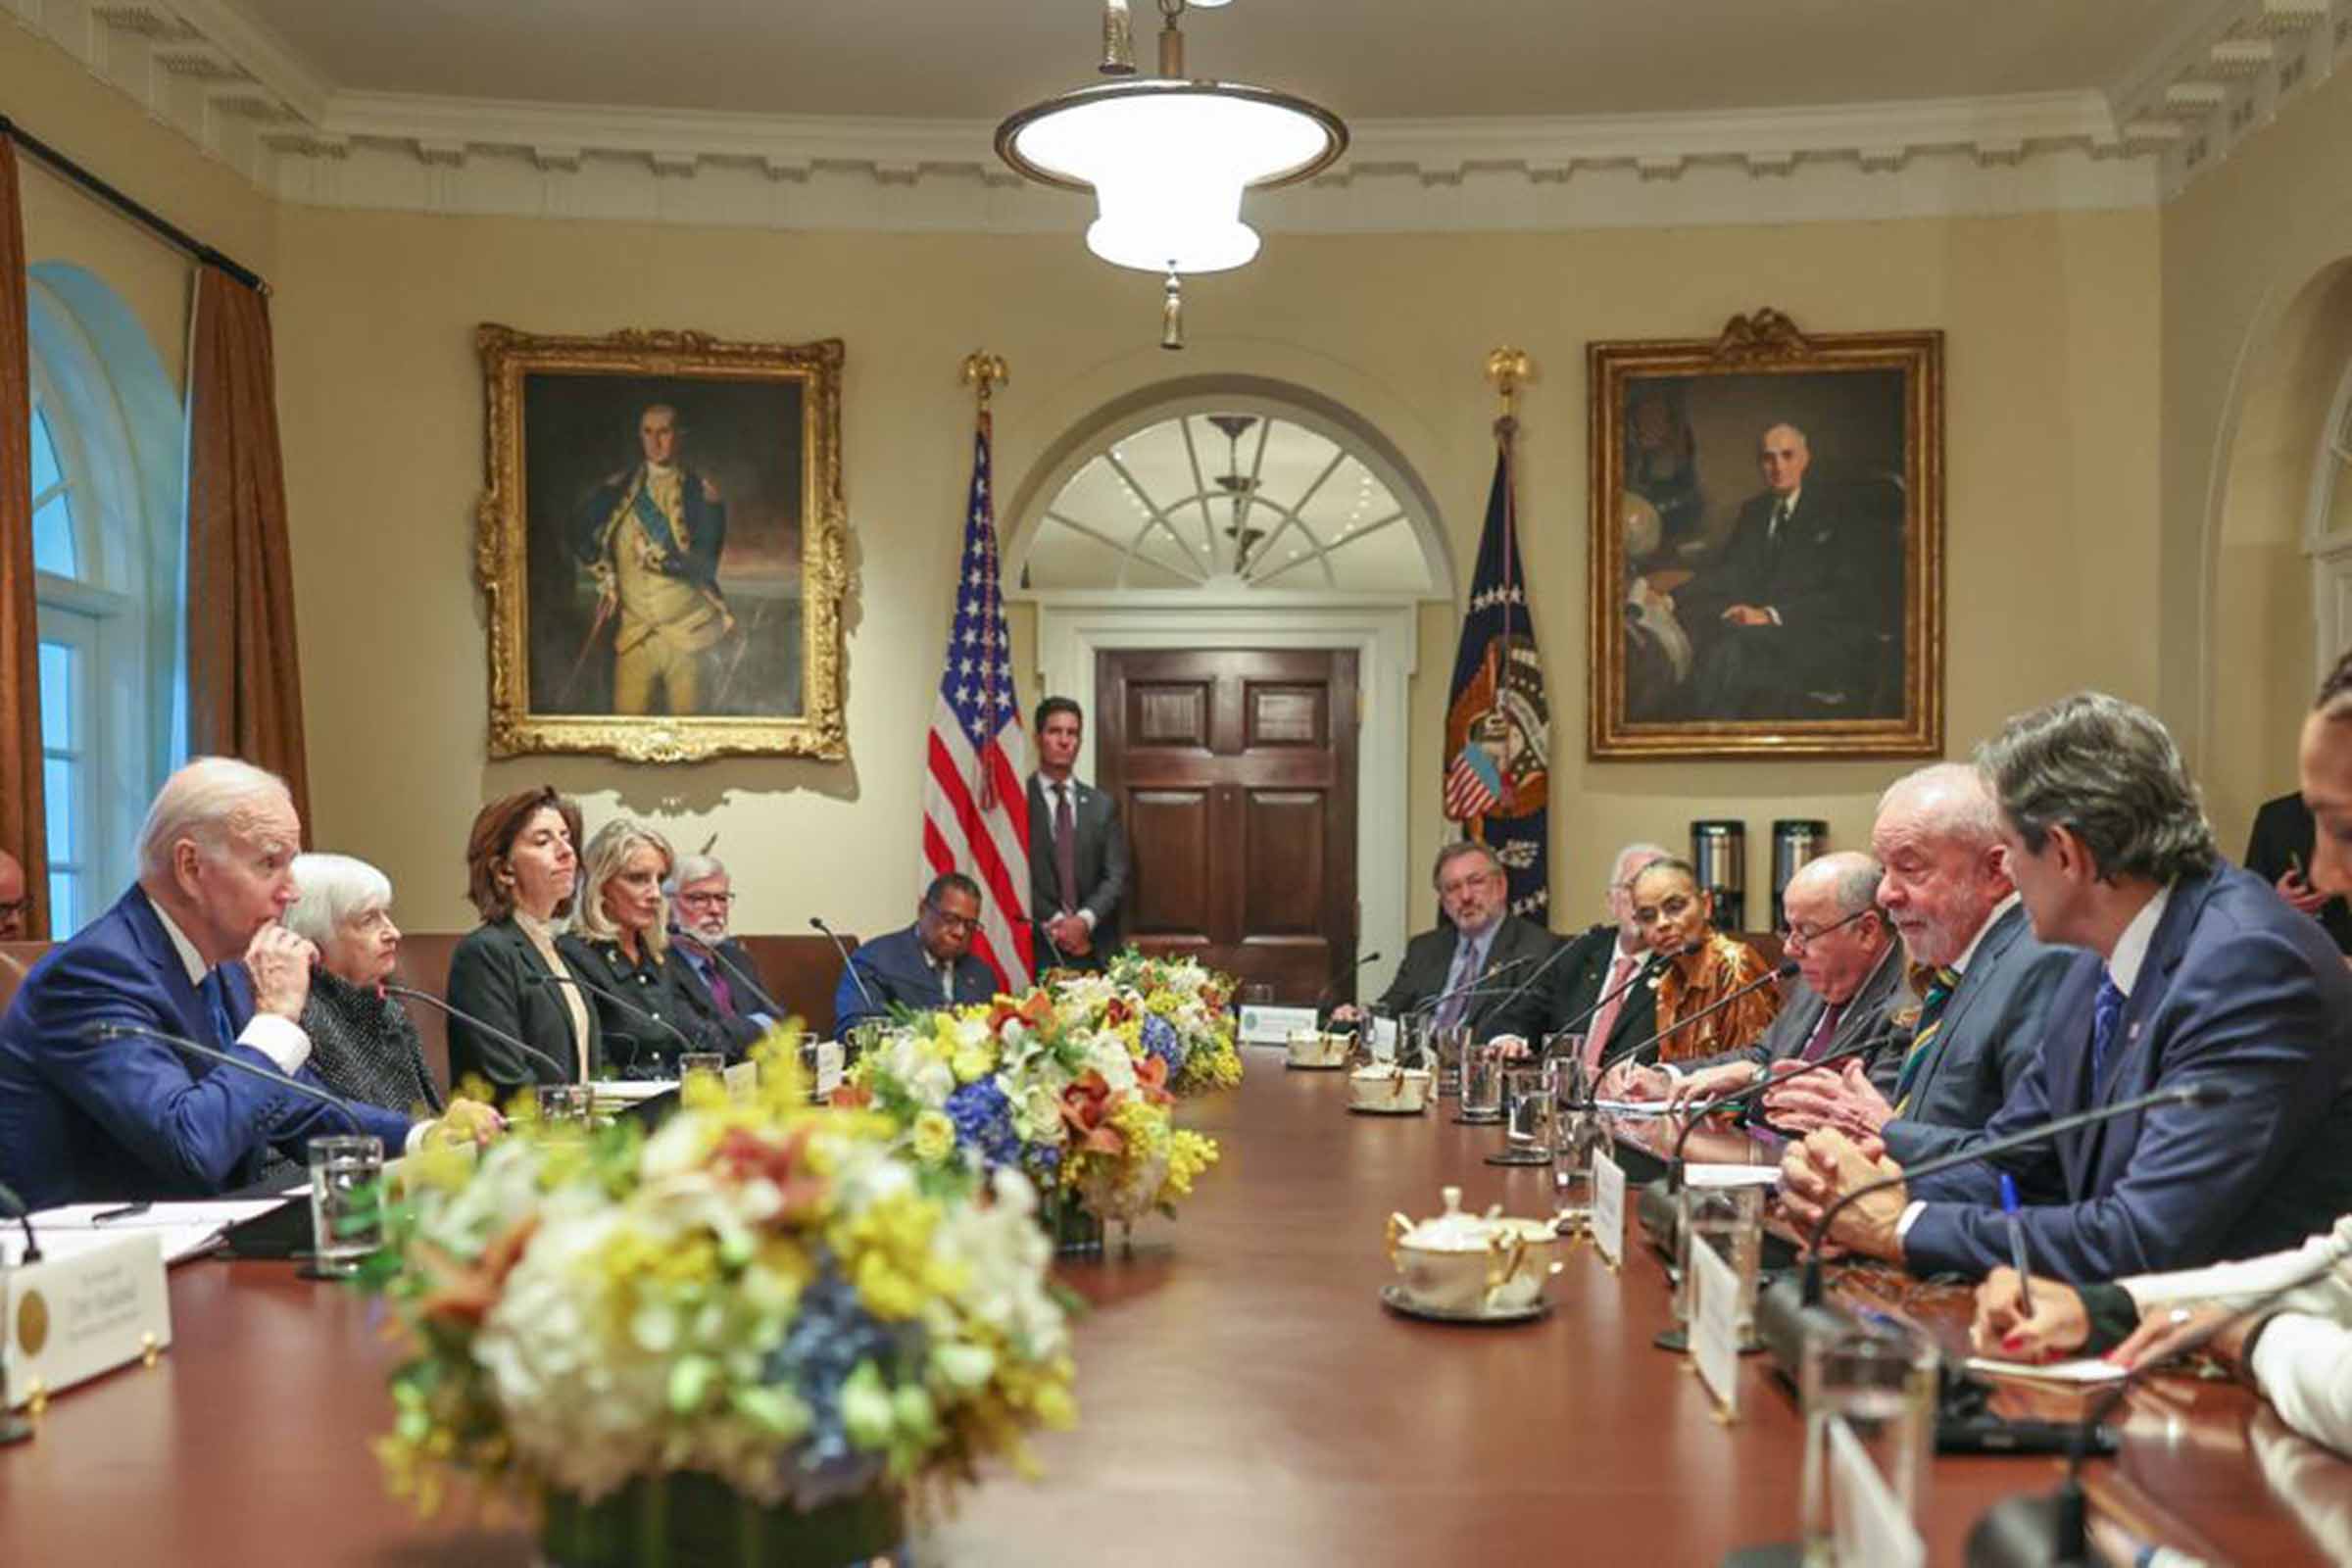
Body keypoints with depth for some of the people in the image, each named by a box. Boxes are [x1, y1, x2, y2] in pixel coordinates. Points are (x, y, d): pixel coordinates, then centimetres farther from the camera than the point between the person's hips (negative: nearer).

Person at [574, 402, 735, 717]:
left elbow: (704, 566, -10)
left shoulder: (701, 492, -3)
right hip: (634, 631, 2)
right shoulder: (618, 488, 7)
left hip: (686, 632, -2)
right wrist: (606, 578, 0)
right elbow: (582, 536, 12)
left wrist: (658, 557, -25)